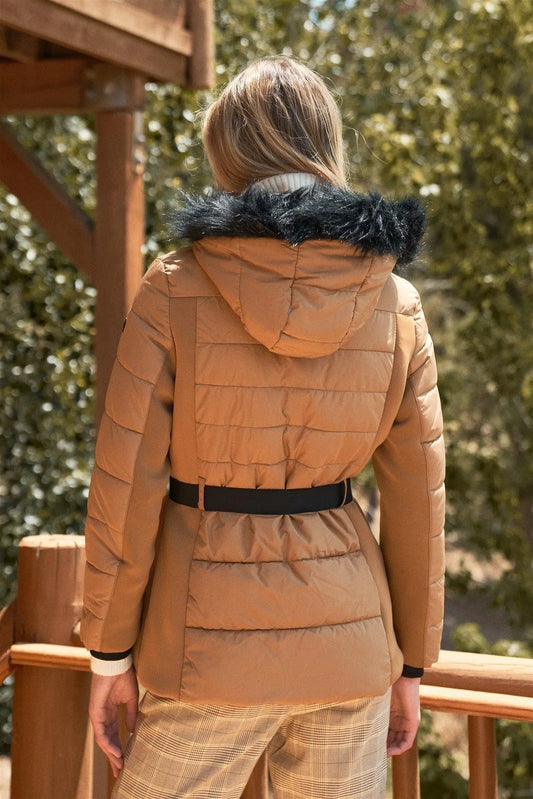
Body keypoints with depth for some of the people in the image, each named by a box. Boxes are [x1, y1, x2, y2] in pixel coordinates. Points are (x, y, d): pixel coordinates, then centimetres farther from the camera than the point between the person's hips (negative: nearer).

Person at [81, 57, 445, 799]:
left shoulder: (175, 290, -12)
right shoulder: (395, 301, -3)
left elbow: (126, 486, -10)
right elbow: (417, 498, 1)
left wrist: (110, 654, 1)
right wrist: (410, 662, 12)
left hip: (214, 639, -3)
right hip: (347, 634, 3)